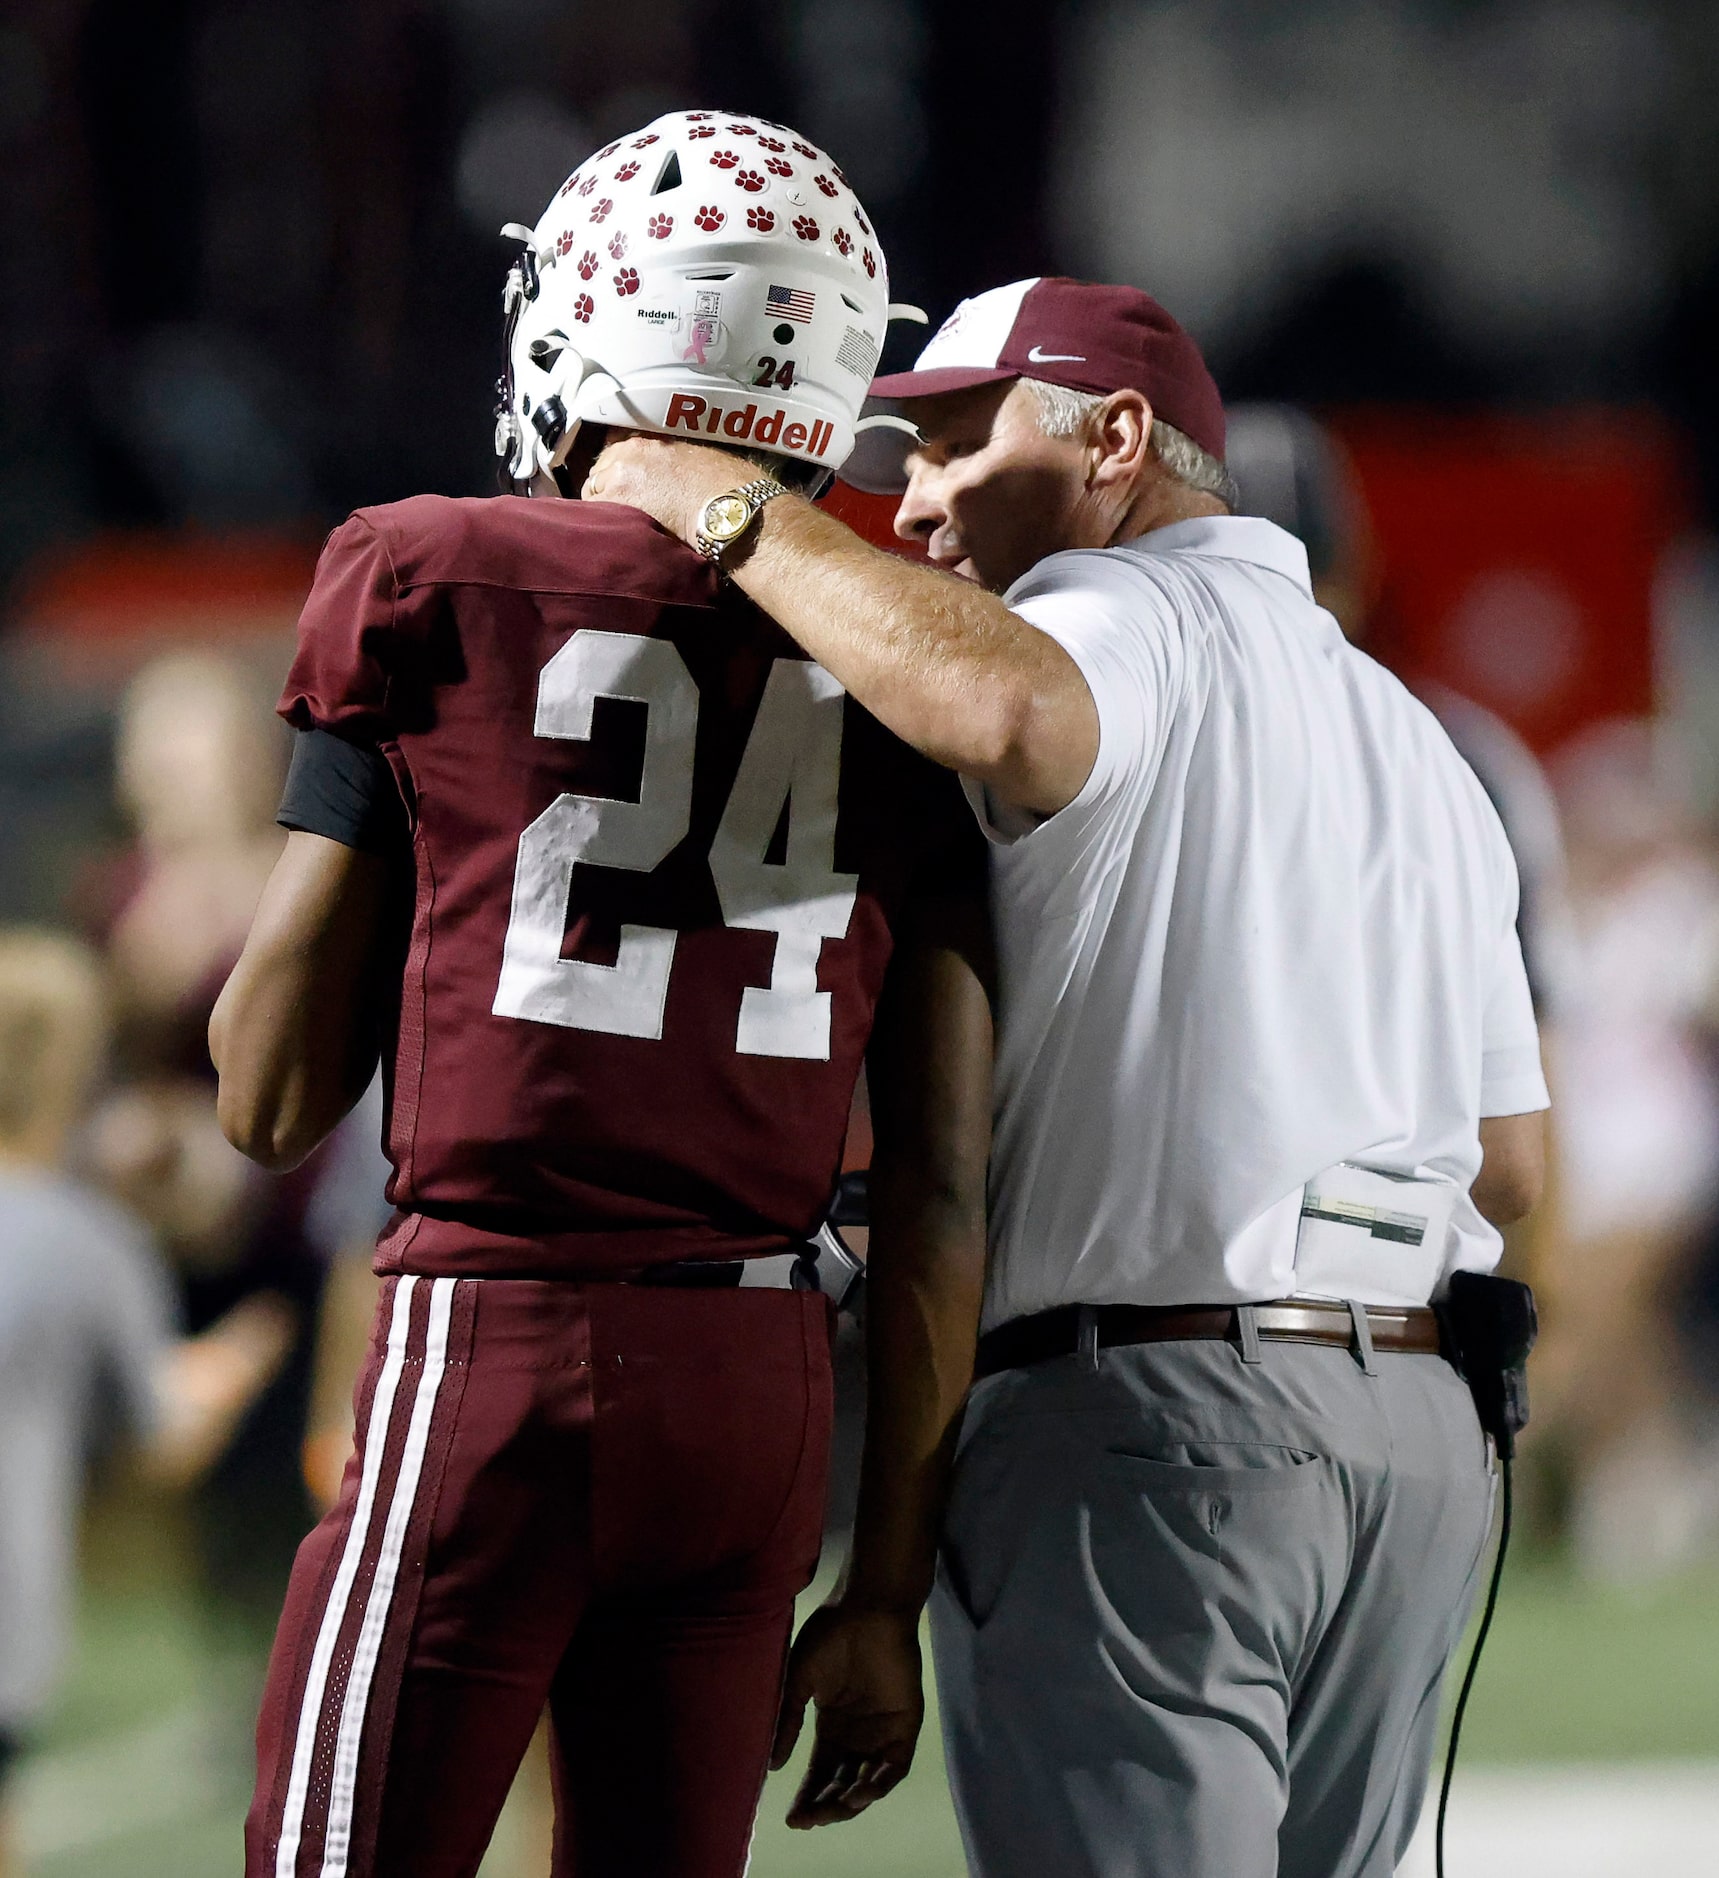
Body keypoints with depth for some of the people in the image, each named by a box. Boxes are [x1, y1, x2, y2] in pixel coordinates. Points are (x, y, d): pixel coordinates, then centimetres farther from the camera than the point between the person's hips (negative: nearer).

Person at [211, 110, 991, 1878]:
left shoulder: (433, 586, -3)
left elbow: (270, 1101, 2)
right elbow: (939, 1183, 6)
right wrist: (893, 1582, 12)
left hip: (485, 1352, -4)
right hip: (761, 1376, 5)